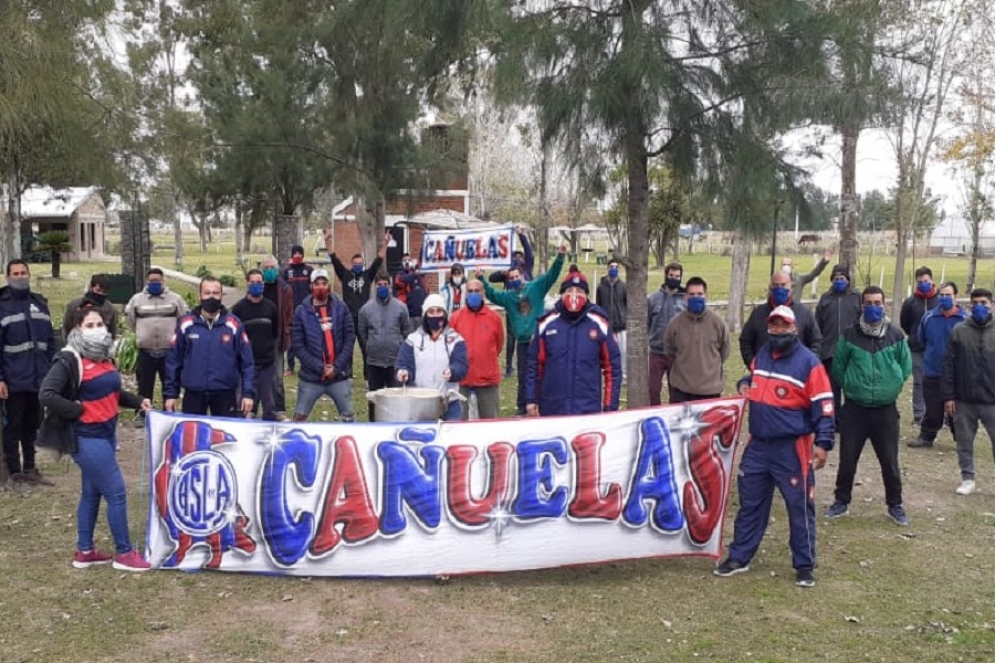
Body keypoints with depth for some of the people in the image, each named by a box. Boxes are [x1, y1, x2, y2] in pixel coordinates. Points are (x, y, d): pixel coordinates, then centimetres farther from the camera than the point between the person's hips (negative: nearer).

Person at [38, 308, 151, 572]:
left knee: (92, 492, 16)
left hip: (106, 433, 9)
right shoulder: (69, 360, -16)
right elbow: (46, 395, -23)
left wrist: (137, 401, 5)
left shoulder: (104, 357, 9)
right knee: (116, 492, -5)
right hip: (86, 438, -9)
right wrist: (78, 410, -19)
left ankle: (84, 552, 28)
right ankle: (124, 553, 7)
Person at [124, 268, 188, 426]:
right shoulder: (137, 299, 3)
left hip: (169, 351, 0)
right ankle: (142, 414, 18)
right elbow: (129, 318, 16)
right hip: (146, 351, 0)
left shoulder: (175, 298, 2)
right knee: (144, 384, 7)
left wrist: (175, 334, 8)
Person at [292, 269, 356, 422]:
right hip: (311, 377, -1)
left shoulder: (341, 308, 1)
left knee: (349, 416, 10)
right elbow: (298, 346, -6)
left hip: (339, 376, 1)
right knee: (300, 417, 7)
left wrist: (337, 367, -11)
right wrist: (319, 367, -13)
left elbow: (350, 339, -2)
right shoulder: (301, 311, -3)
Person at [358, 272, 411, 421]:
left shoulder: (400, 307, -1)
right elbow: (362, 332, 10)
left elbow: (406, 331, 7)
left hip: (396, 360, -1)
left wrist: (399, 347, 5)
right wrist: (372, 345, 8)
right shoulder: (366, 308, 0)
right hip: (374, 360, 1)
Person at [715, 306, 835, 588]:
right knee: (750, 503, 14)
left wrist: (823, 443, -17)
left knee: (799, 507, 3)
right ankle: (739, 557, 25)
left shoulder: (808, 362, -10)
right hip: (758, 445, 6)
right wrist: (745, 384, 6)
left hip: (793, 448, -6)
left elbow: (823, 406, -11)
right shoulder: (761, 355, 9)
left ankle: (804, 565, 16)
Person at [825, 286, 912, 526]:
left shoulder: (896, 335, -4)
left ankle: (895, 505, 23)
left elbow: (906, 367, 7)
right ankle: (842, 501, 23)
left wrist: (891, 386, 6)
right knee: (847, 459, 8)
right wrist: (850, 386, 7)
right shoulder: (850, 334, -5)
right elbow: (838, 366, 4)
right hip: (854, 408, 0)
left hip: (885, 410, 0)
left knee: (890, 461, 8)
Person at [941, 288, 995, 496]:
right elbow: (948, 365, 1)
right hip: (964, 400, 1)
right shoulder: (959, 331, 0)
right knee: (964, 442, 11)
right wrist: (948, 396, -3)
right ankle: (967, 478, 25)